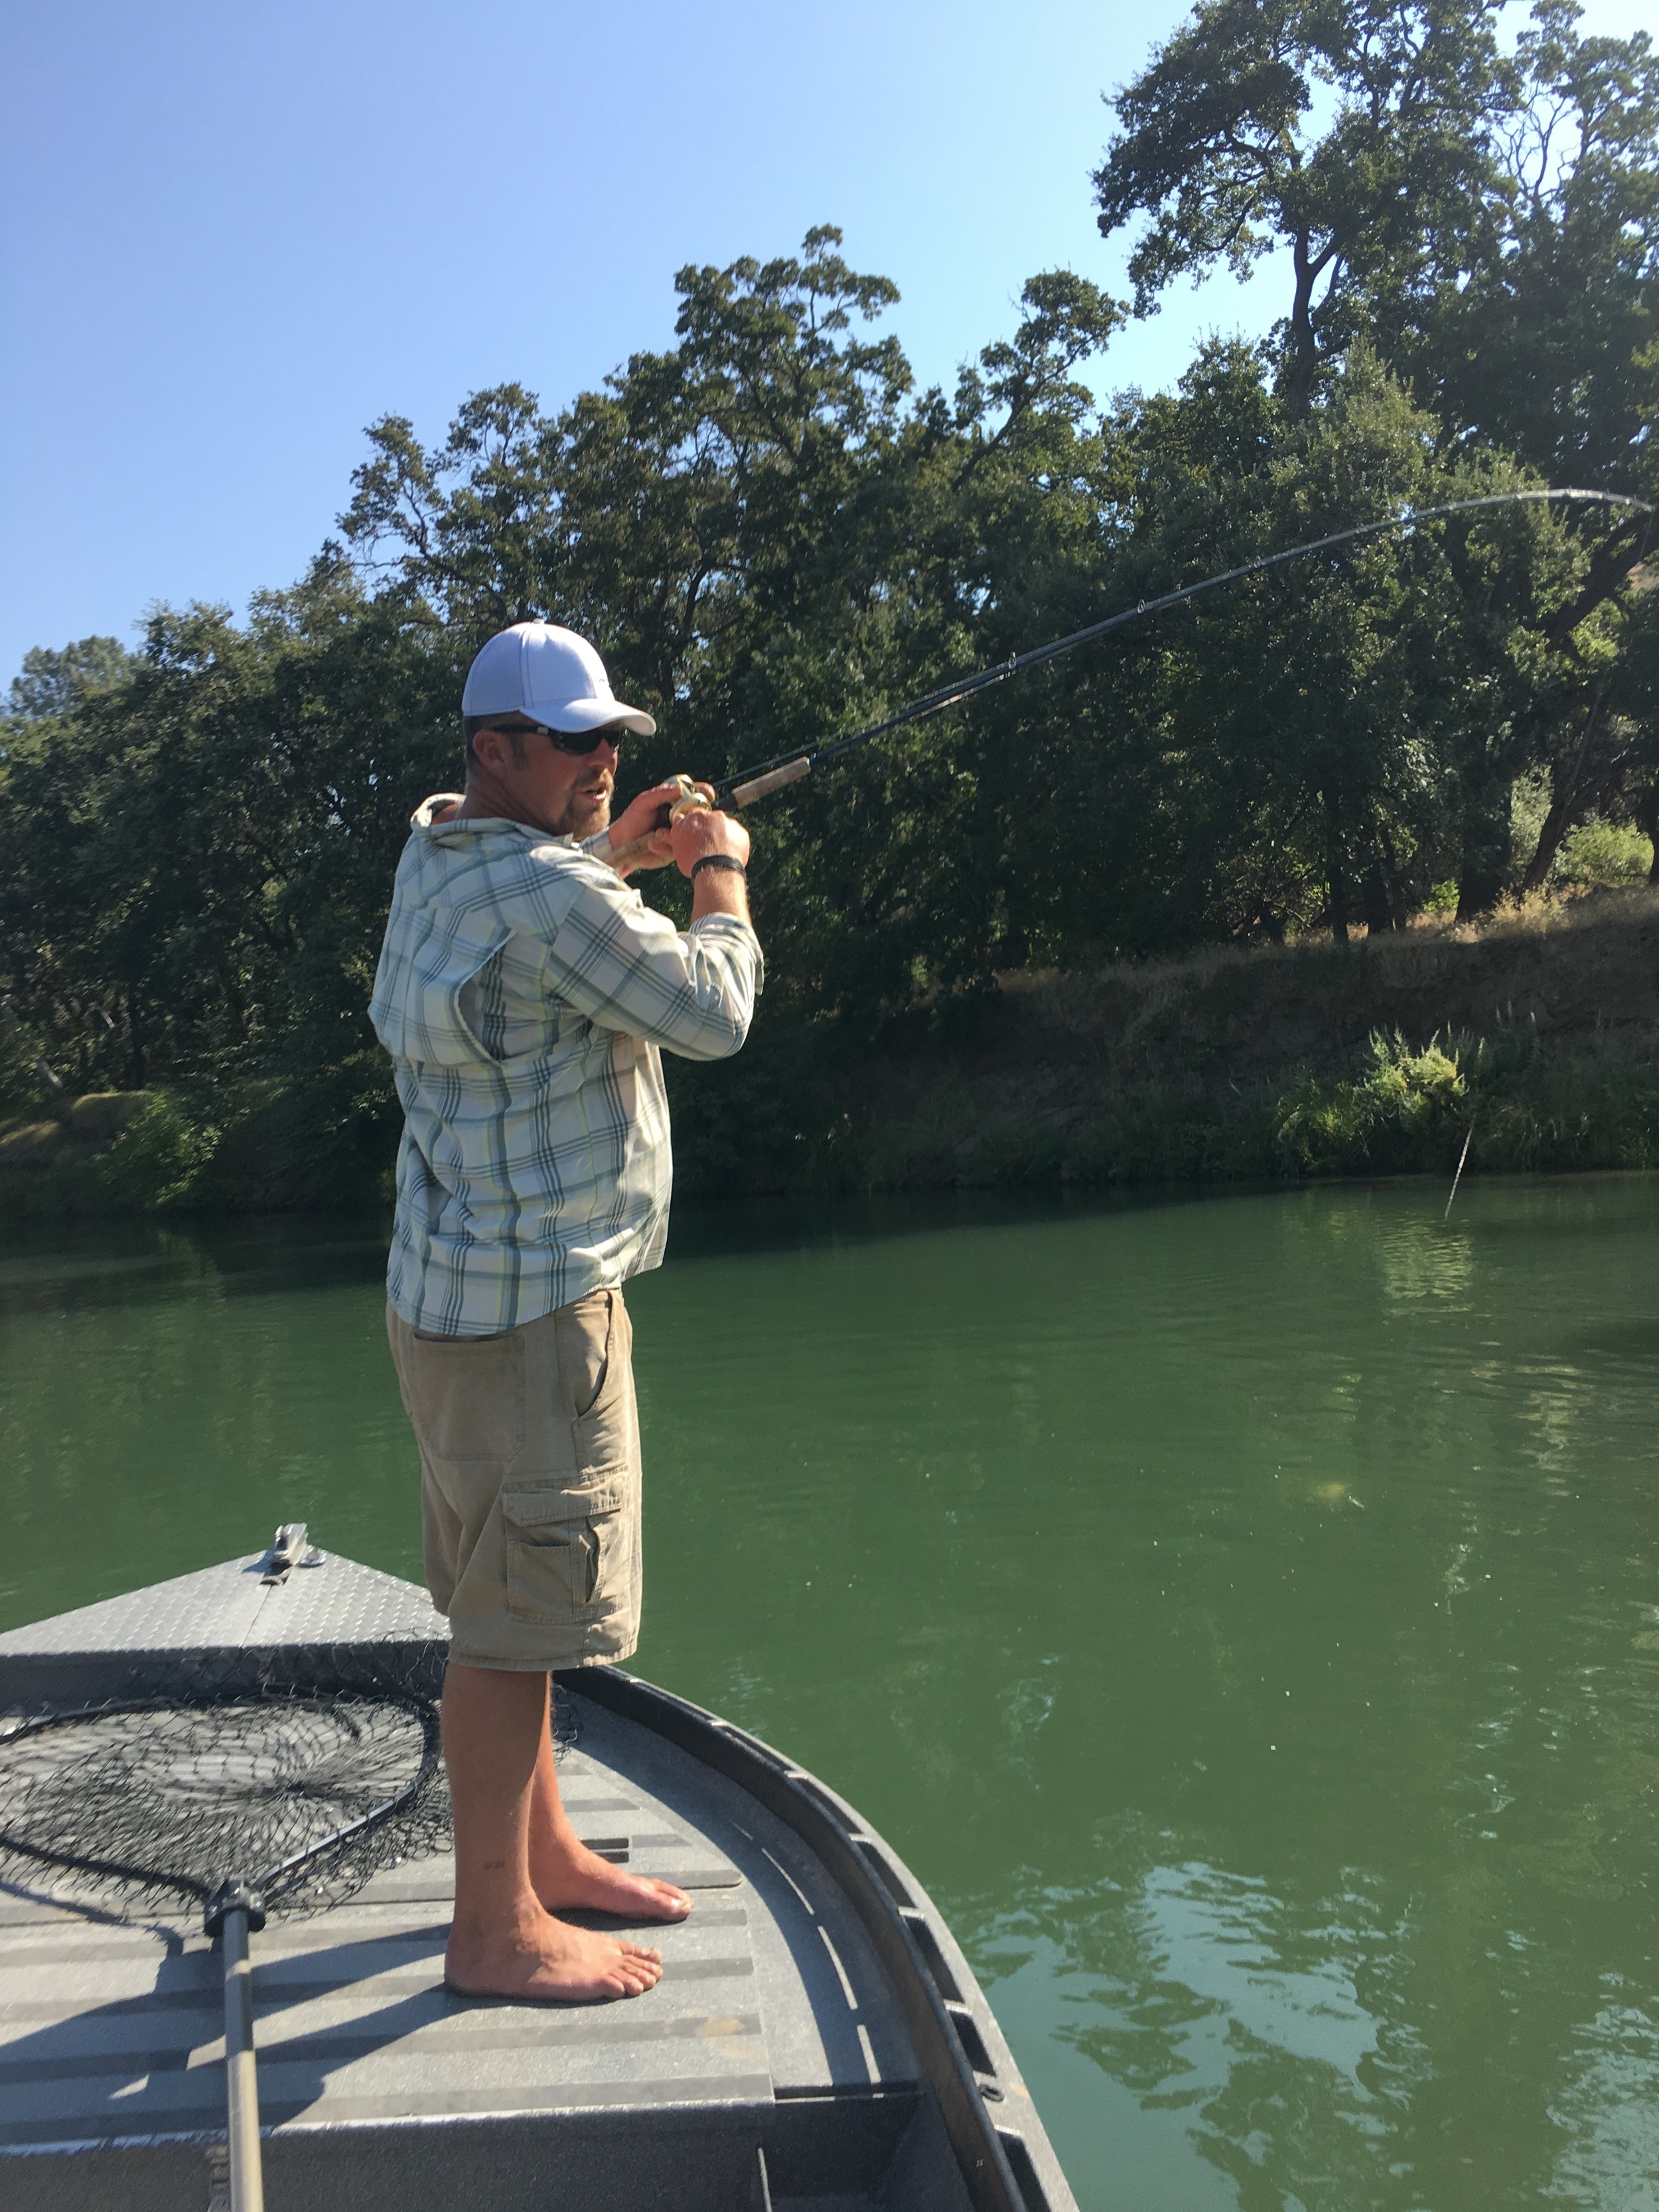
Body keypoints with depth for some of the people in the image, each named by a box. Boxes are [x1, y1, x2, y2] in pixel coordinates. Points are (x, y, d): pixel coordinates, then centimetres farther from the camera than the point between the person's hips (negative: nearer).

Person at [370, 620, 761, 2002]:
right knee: (519, 1617, -2)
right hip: (524, 1307, -11)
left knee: (511, 1599, 19)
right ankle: (494, 1929, 11)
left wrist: (613, 852, 22)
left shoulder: (436, 854, 10)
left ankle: (544, 1853, 33)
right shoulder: (548, 895, -21)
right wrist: (723, 879, 1)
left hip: (466, 1293, 11)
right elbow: (713, 1013, -15)